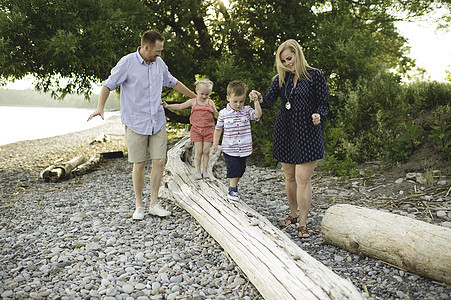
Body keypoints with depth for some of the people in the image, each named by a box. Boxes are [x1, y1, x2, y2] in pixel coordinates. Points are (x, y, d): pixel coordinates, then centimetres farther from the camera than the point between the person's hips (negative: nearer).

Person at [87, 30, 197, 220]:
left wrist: (195, 97, 31)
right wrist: (100, 107, -17)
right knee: (139, 165, 0)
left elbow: (172, 82, 23)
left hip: (158, 122, 4)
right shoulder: (127, 63, -7)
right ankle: (139, 206, 15)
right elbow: (108, 84, -2)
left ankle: (154, 204, 12)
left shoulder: (159, 63, 9)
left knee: (159, 162, 0)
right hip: (135, 123, -4)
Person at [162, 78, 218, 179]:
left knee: (206, 151, 1)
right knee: (198, 151, -2)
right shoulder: (193, 102, 2)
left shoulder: (210, 103, 5)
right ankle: (198, 171, 7)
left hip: (208, 130, 1)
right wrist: (168, 106, -9)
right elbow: (180, 106, 0)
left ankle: (205, 170, 12)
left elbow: (216, 115, 11)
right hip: (196, 129, -1)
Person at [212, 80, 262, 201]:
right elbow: (218, 129, 5)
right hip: (229, 149, -3)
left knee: (240, 169, 14)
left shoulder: (247, 111, -2)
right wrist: (215, 144, 7)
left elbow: (258, 115, -20)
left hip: (244, 149, 3)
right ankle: (232, 190, 9)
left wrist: (256, 101, -27)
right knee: (233, 169, -5)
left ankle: (233, 185, 34)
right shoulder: (223, 113, -6)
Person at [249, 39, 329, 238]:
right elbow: (269, 101, 2)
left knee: (303, 178, -7)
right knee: (289, 177, 12)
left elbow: (324, 104, -1)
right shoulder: (281, 78, 10)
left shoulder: (315, 76, -2)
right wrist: (260, 98, -21)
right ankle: (293, 214, 30)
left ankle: (303, 224, 3)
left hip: (307, 132, -4)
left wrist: (318, 115, -23)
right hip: (285, 131, 5)